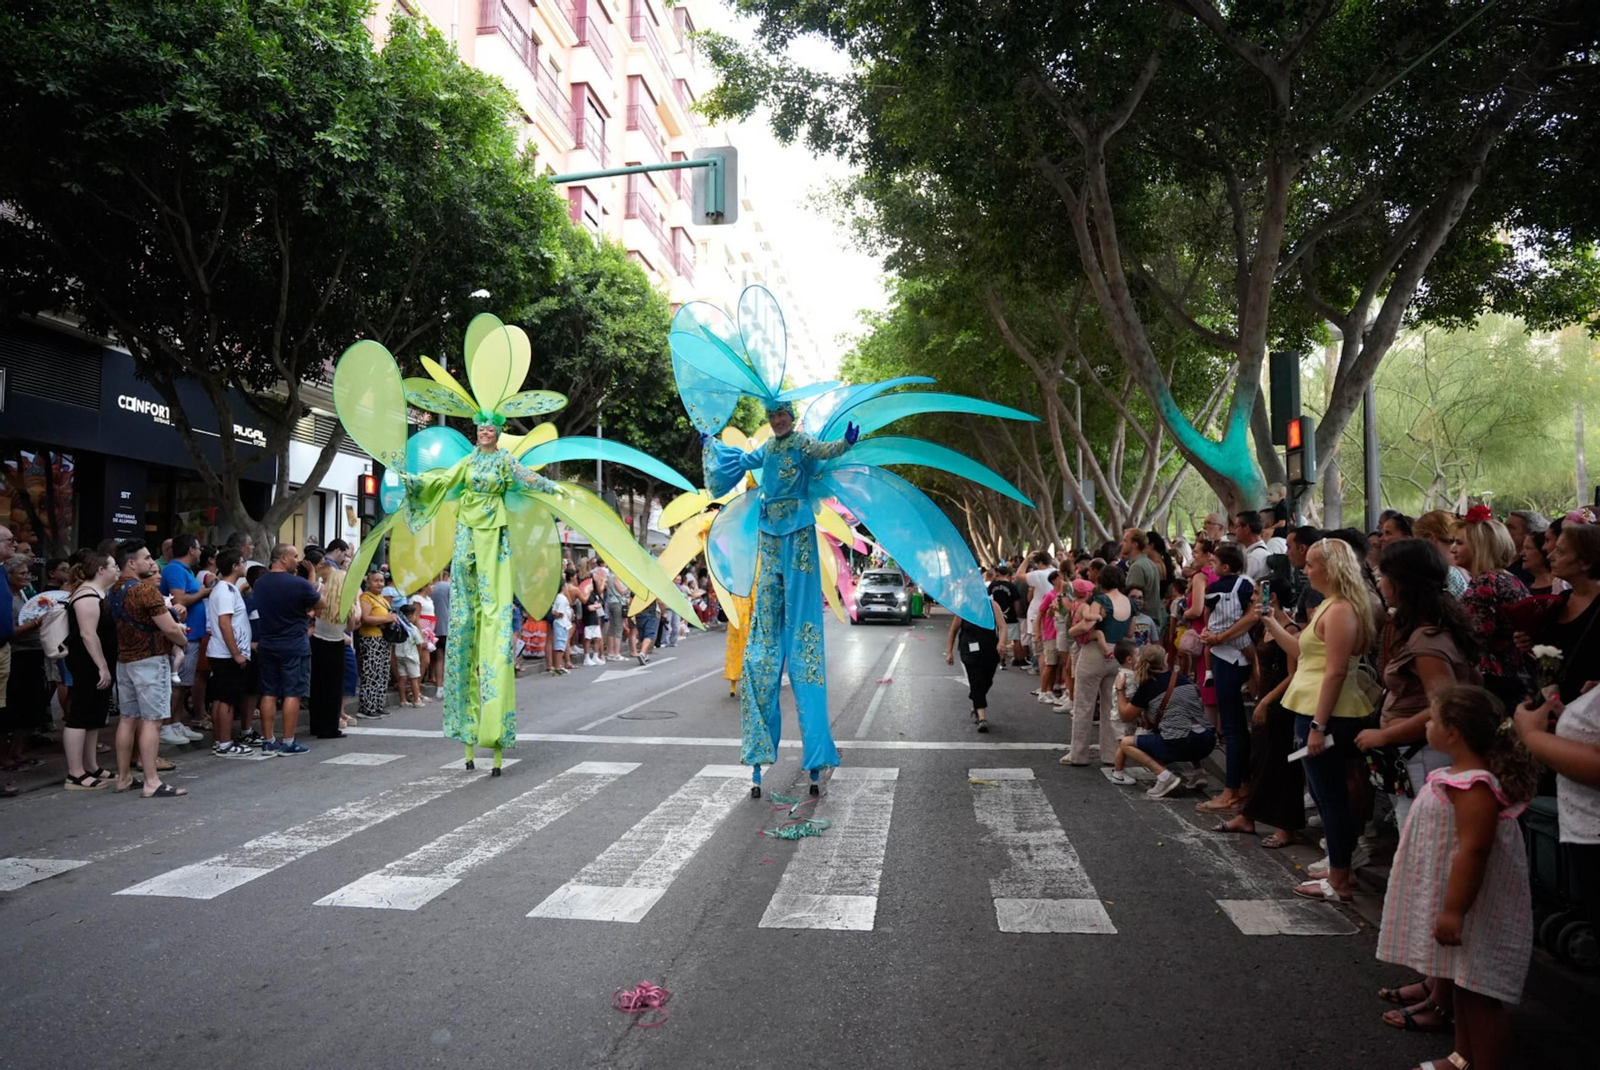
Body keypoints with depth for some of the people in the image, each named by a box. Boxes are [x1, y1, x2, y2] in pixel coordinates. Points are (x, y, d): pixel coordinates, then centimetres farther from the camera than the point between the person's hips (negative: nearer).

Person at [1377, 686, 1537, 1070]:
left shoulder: (1474, 787, -26)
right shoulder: (1462, 776, 7)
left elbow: (1473, 851, -29)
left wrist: (1453, 911, -27)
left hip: (1472, 911, -11)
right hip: (1454, 903, 11)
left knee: (1477, 994, -1)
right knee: (1461, 988, 22)